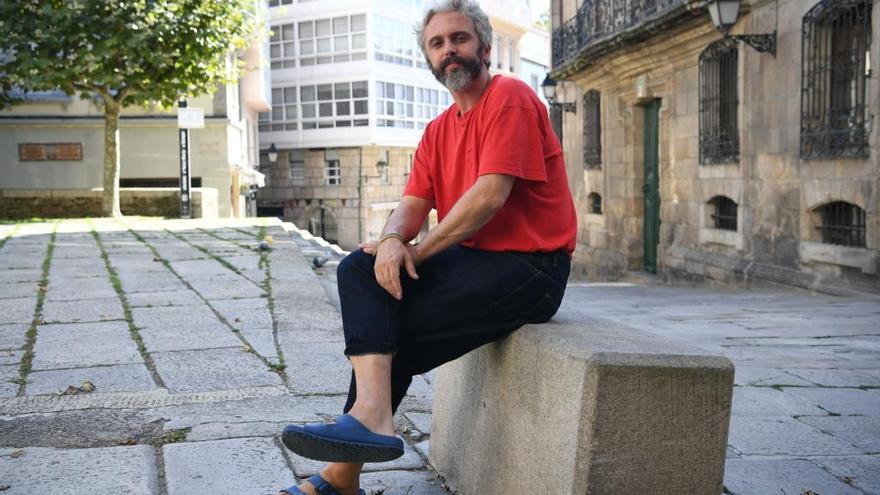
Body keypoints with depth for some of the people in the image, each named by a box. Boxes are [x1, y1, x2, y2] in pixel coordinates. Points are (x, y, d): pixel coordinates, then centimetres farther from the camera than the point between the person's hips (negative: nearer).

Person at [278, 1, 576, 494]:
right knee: (361, 269, -12)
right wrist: (392, 240, -17)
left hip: (529, 268, -7)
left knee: (398, 335, -14)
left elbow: (490, 195, -19)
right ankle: (371, 414, -24)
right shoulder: (439, 130, 17)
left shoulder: (509, 98, -8)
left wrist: (417, 252, -13)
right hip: (473, 259, 8)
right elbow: (413, 205, 8)